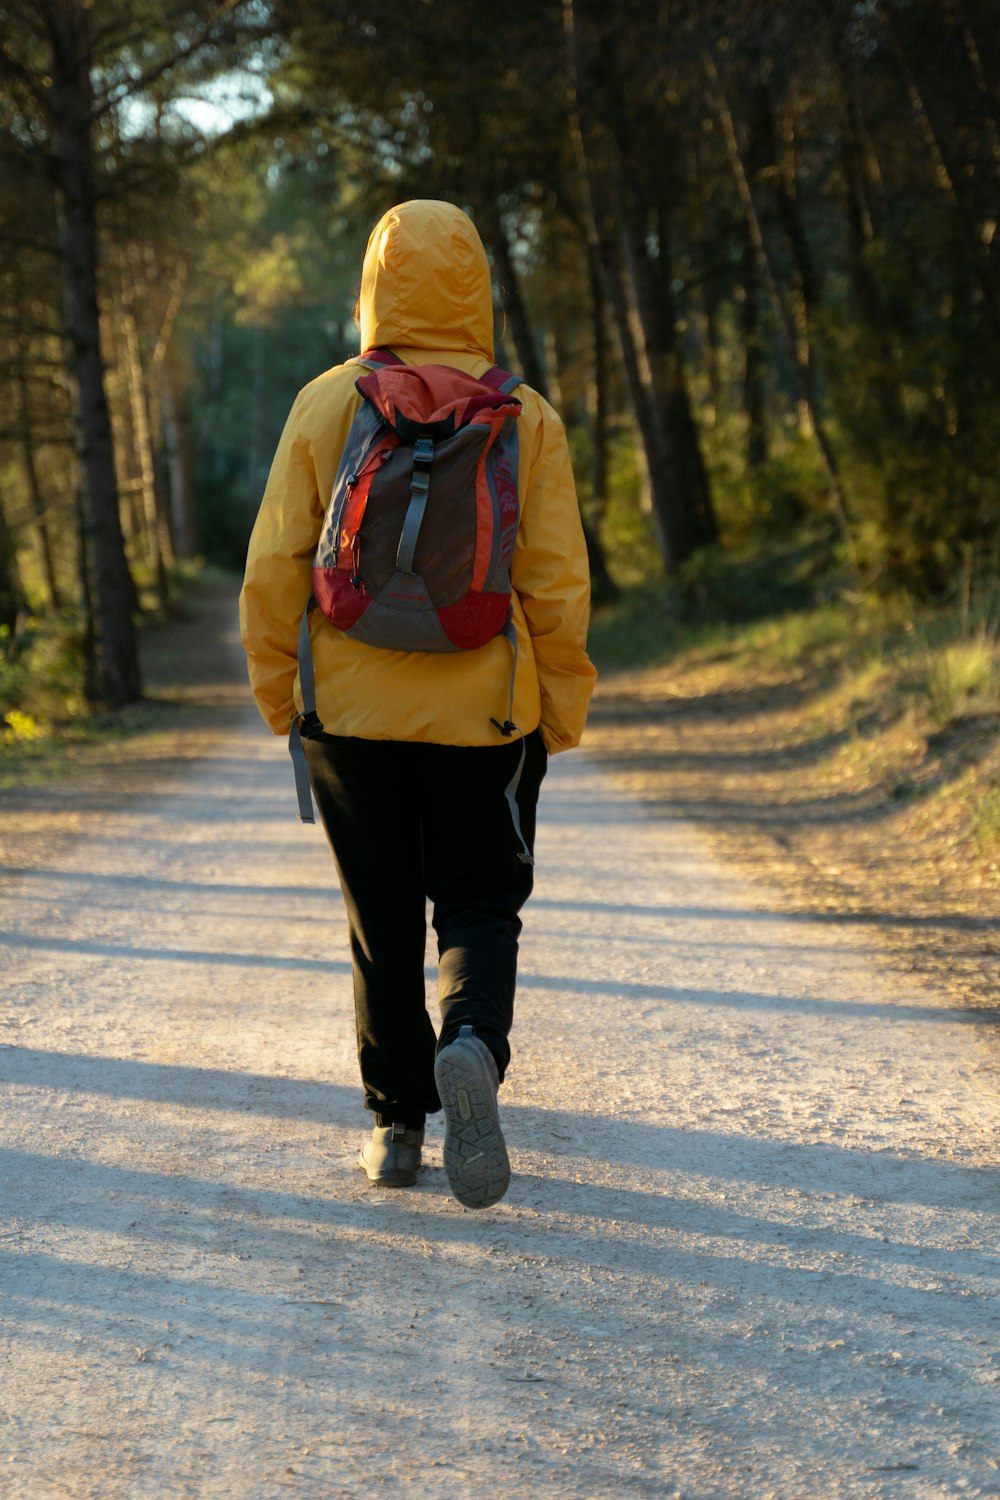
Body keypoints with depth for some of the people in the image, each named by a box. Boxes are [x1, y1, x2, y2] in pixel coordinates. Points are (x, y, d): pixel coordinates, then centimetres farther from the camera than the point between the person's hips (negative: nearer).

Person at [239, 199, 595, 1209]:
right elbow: (557, 584, -5)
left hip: (353, 709, 1)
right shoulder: (525, 418, -4)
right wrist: (562, 714, 5)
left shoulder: (327, 405, -4)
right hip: (486, 711, -1)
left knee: (382, 919, 13)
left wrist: (277, 693, 8)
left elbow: (274, 567, -4)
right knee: (479, 907, 10)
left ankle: (396, 1125, 17)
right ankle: (472, 1045, -18)